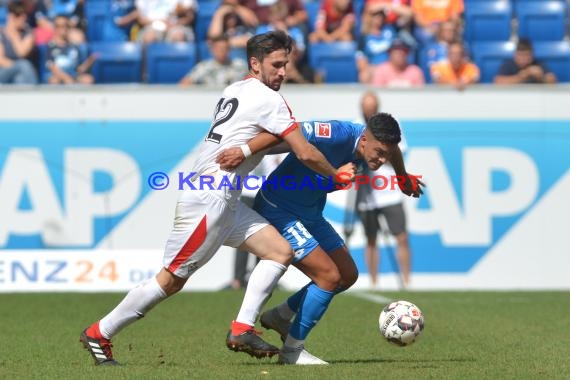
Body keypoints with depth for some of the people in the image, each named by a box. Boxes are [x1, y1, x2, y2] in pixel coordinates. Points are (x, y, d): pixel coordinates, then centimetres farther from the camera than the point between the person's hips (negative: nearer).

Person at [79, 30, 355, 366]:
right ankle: (99, 334, 4)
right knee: (172, 280, -5)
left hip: (226, 200, 10)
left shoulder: (234, 91, 15)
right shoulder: (268, 99, -11)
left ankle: (242, 329, -6)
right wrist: (336, 174, 3)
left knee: (281, 251, 1)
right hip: (210, 199, -10)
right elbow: (306, 153, -12)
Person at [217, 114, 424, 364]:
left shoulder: (374, 143, -6)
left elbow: (393, 149, 20)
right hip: (277, 210, -9)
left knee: (348, 275, 11)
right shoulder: (340, 134, -31)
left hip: (310, 215, 9)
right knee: (330, 276, -15)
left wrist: (404, 179, 38)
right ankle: (292, 351, -2)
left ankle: (280, 316, 27)